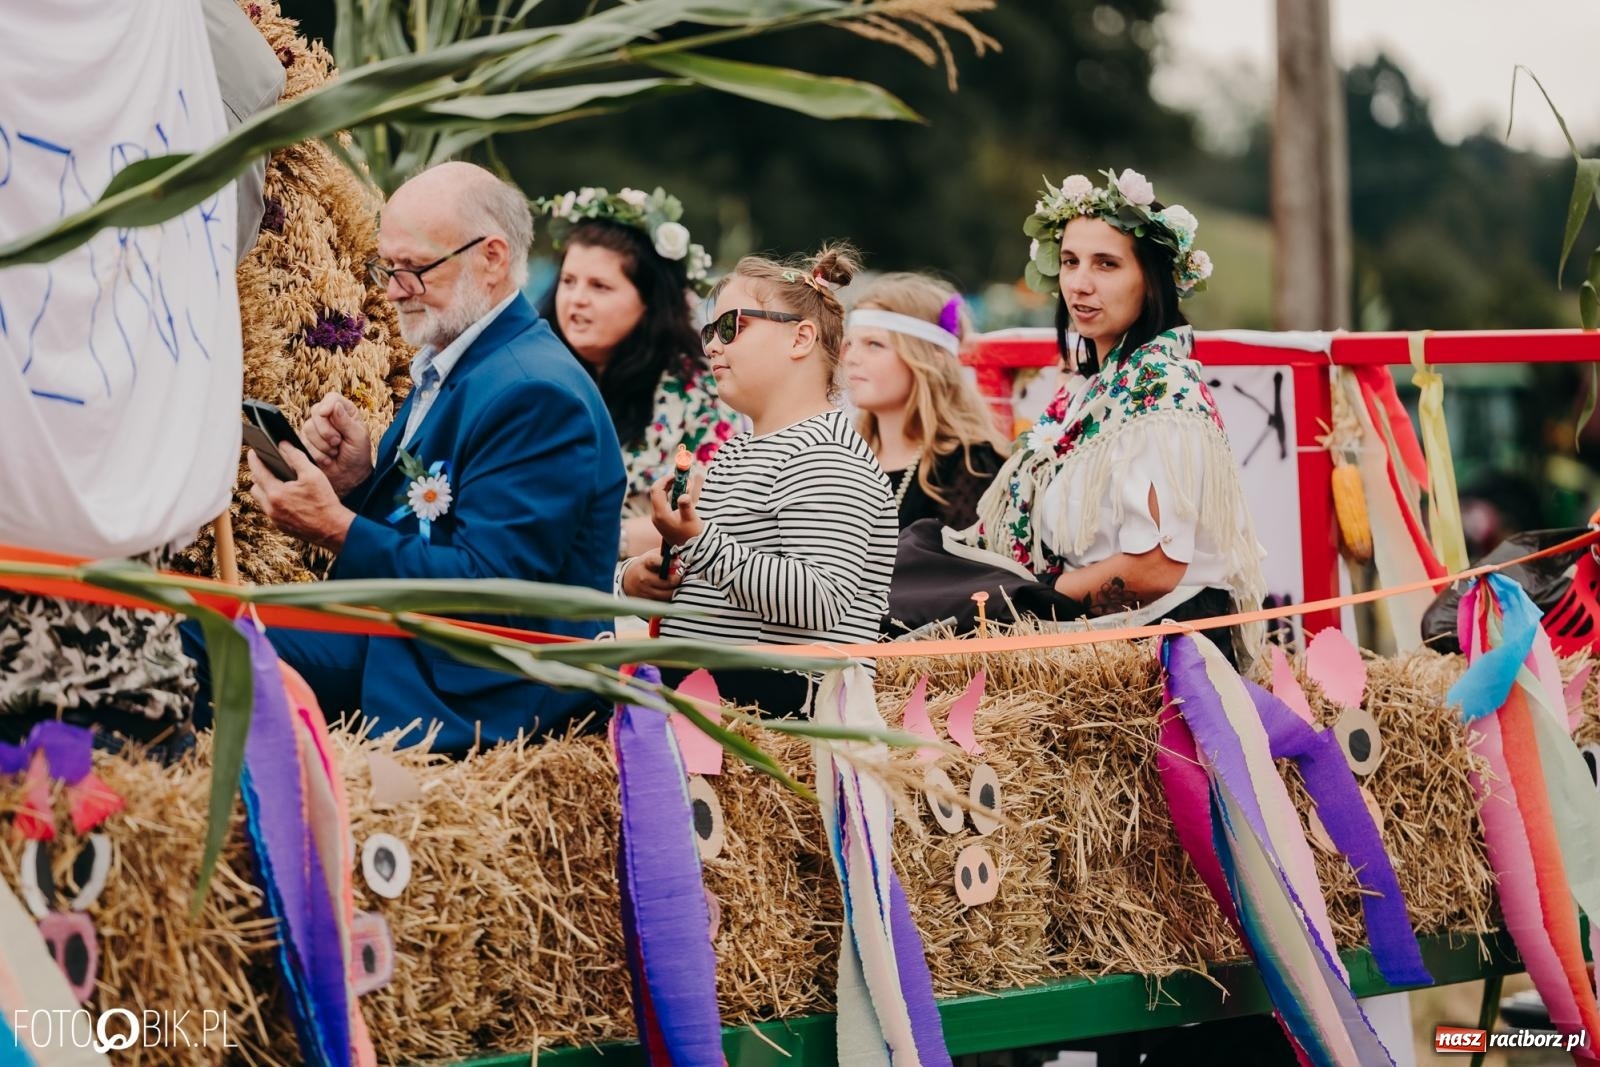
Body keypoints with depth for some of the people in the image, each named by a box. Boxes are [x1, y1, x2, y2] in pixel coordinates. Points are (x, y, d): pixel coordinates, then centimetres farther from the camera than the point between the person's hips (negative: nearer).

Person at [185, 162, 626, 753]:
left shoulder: (536, 395, -18)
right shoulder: (448, 363, 13)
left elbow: (490, 590, -23)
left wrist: (335, 527, -22)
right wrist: (357, 480, -5)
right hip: (395, 637, 9)